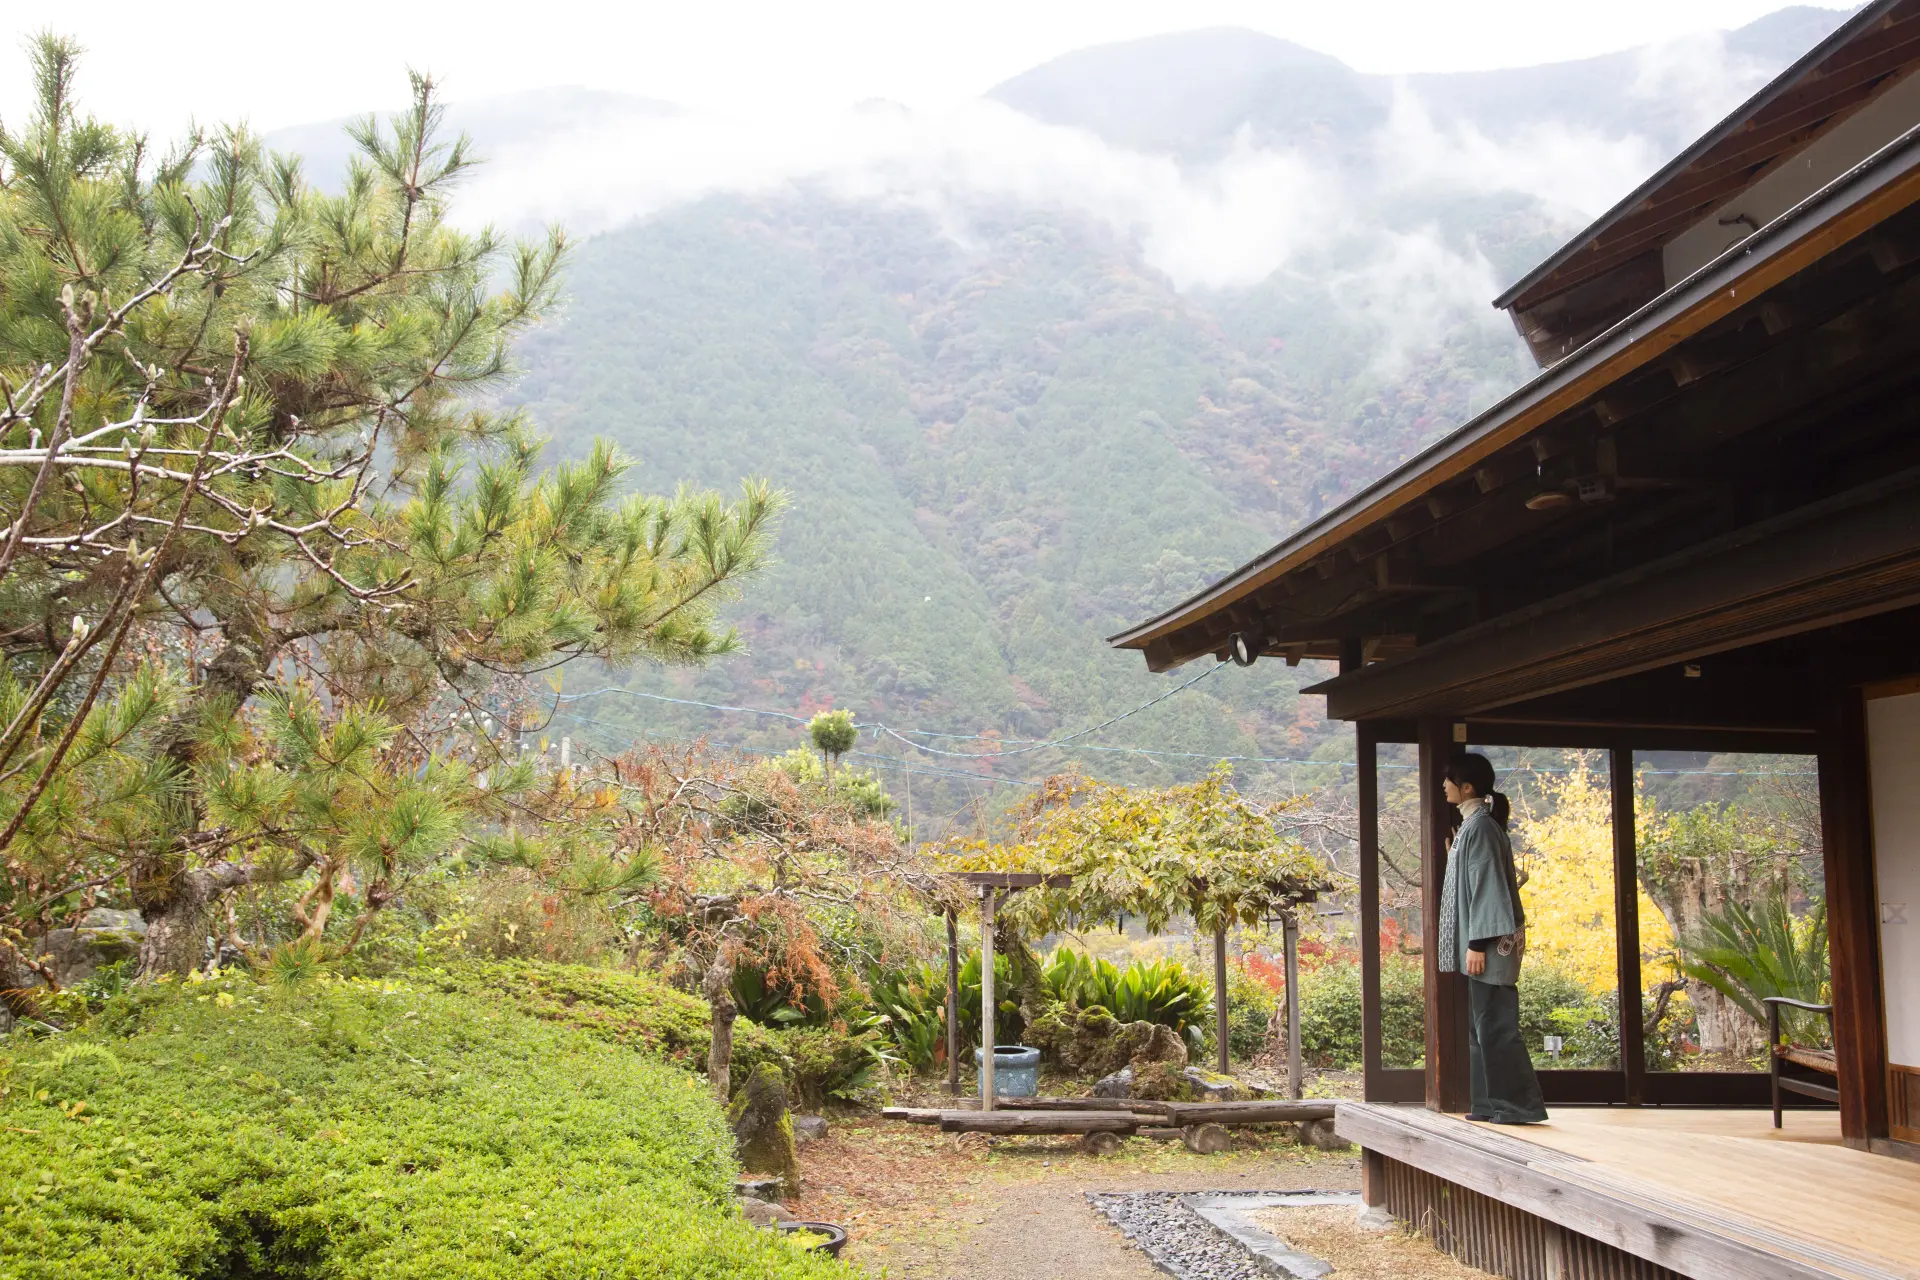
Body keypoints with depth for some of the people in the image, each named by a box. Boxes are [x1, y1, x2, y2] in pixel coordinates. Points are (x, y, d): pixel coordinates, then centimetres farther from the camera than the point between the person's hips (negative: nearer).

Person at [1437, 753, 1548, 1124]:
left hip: (1488, 942, -10)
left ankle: (1521, 1104, -5)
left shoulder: (1480, 826, -13)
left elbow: (1486, 885, -18)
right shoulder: (1473, 824, 16)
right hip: (1483, 940, 10)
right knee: (1483, 1025, 11)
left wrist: (1477, 943, -21)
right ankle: (1495, 1103, 15)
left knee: (1494, 1024, -8)